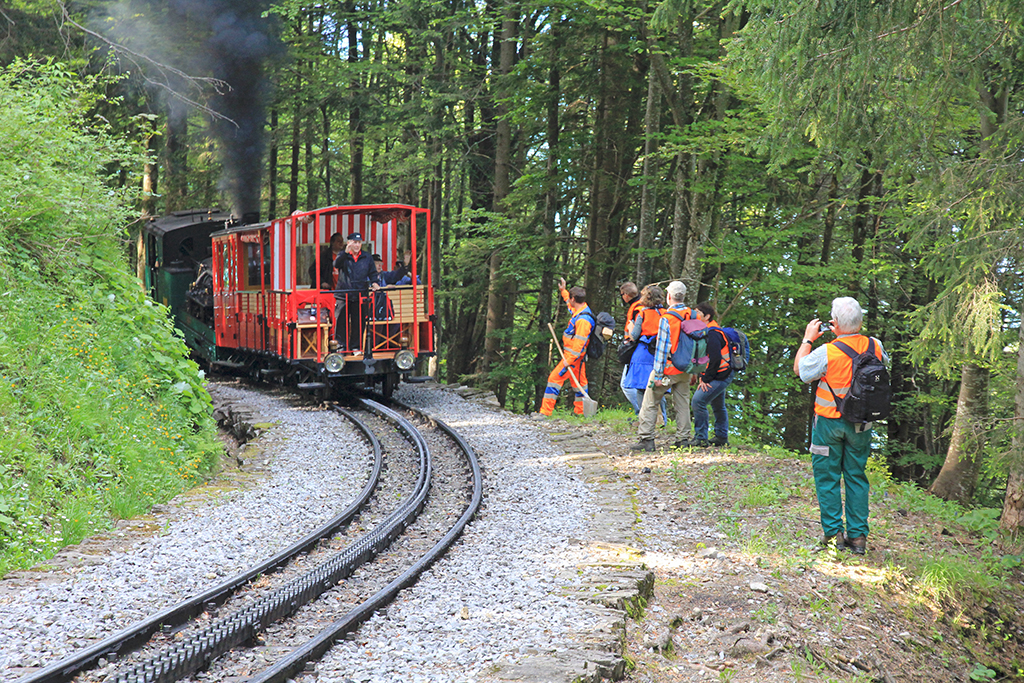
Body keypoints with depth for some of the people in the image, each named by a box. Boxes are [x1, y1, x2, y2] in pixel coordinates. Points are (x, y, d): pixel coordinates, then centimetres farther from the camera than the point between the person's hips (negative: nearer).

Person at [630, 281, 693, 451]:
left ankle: (646, 439, 2)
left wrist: (658, 373, -13)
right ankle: (683, 439, 14)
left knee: (650, 403, 3)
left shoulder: (667, 319, -15)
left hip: (668, 368, -6)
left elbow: (662, 347, -16)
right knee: (683, 404, 14)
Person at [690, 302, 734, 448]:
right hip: (721, 376, 11)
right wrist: (702, 375, 8)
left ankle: (700, 439, -11)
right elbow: (704, 357, 19)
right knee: (718, 406, 21)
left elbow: (715, 359, -26)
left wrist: (705, 379, -20)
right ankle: (721, 438, 33)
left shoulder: (712, 334, -20)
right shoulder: (705, 332, 13)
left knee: (698, 401, -16)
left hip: (720, 376, -11)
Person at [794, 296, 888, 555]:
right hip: (861, 423, 4)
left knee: (827, 477, 9)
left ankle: (833, 533, 11)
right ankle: (858, 535, 15)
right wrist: (853, 335, 15)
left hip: (829, 422, -4)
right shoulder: (874, 346, -8)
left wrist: (808, 339, 6)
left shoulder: (826, 352, -21)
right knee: (856, 476, 13)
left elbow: (800, 369, -5)